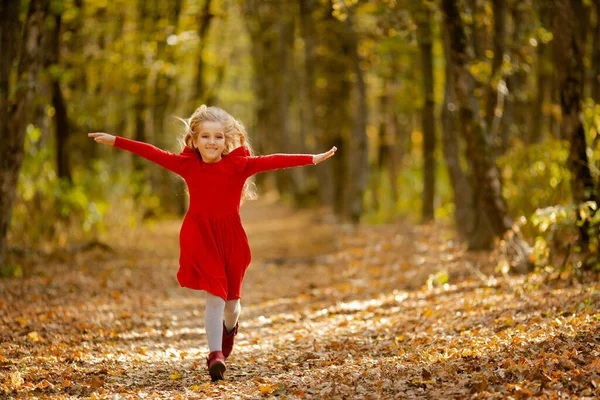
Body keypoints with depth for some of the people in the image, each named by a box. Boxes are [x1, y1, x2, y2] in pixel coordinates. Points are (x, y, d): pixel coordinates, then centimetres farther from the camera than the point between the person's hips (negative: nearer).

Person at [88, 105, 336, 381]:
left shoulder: (239, 165, -4)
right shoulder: (187, 164, 1)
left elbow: (271, 161, -13)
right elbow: (153, 153, 2)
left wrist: (312, 159, -21)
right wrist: (115, 141, 3)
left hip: (231, 238, 1)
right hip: (201, 239, -1)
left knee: (231, 299, 13)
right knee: (215, 295, -11)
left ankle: (229, 328, 47)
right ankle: (215, 355, -10)